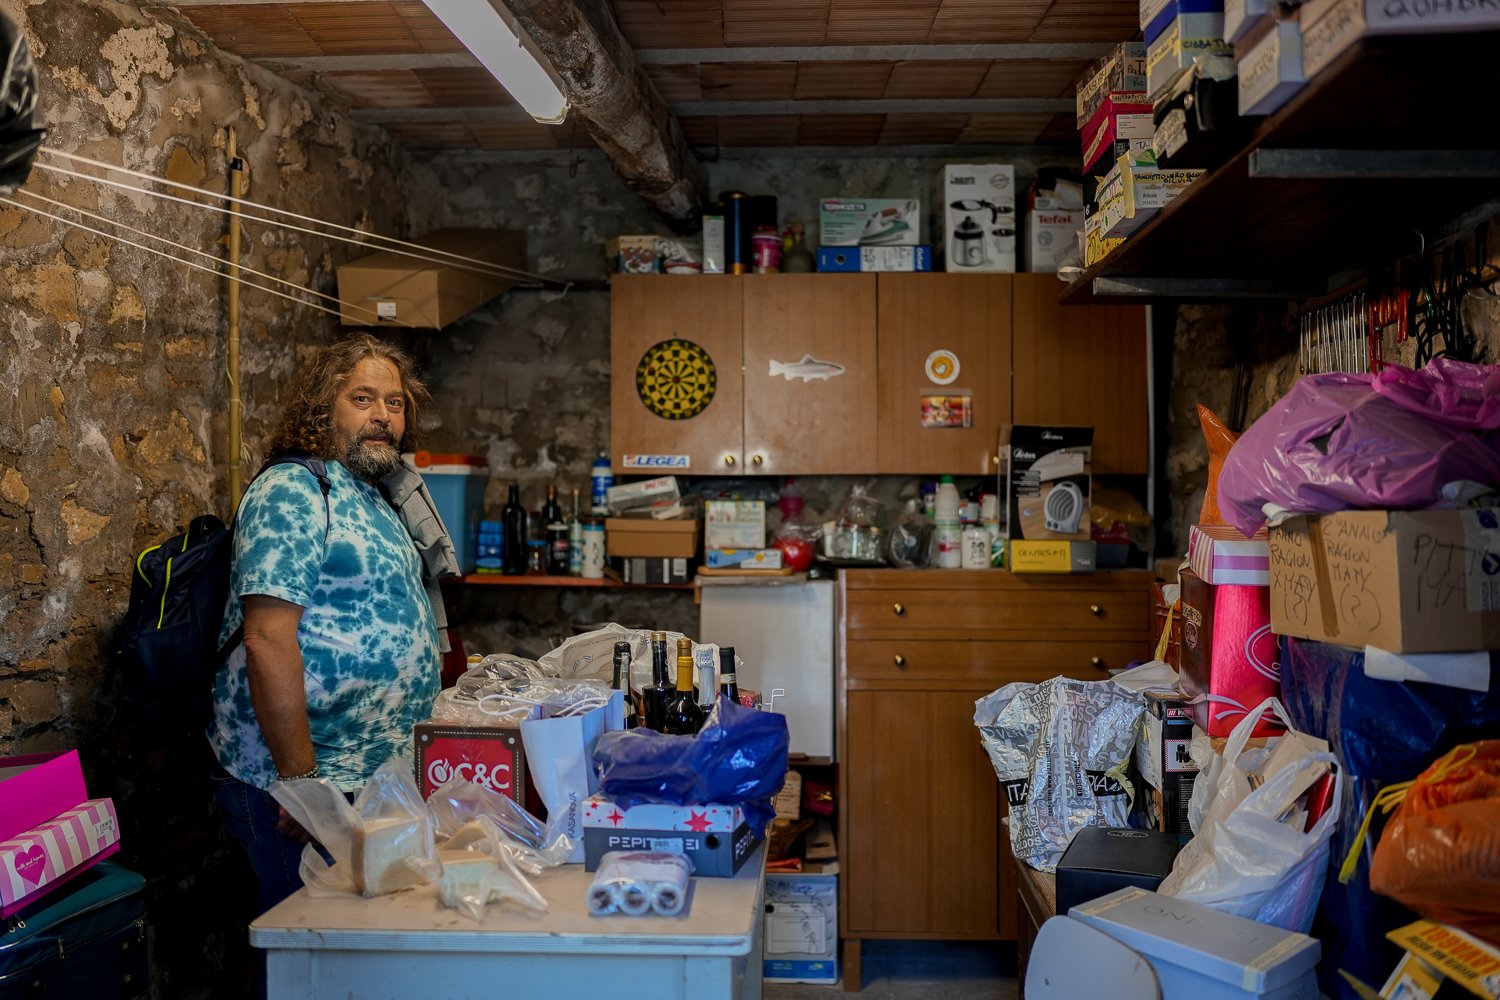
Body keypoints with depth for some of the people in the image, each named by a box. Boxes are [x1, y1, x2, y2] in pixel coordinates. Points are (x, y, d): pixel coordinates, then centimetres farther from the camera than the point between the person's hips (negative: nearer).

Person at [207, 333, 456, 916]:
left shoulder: (377, 497, 15)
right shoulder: (292, 492, -13)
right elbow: (268, 640, -21)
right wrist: (300, 782, -23)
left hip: (378, 777, 9)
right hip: (314, 784, -9)